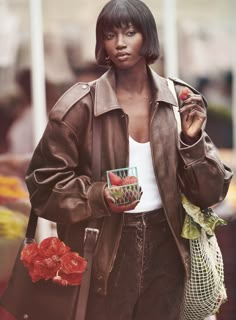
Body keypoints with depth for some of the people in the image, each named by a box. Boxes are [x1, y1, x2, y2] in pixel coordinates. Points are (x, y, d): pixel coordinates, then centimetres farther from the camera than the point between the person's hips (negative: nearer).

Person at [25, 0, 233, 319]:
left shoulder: (179, 101, -1)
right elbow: (44, 179, -5)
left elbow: (209, 193, 0)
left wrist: (193, 140, -17)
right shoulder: (81, 106, -9)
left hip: (164, 244, 3)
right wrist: (100, 196, -19)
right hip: (105, 249, -2)